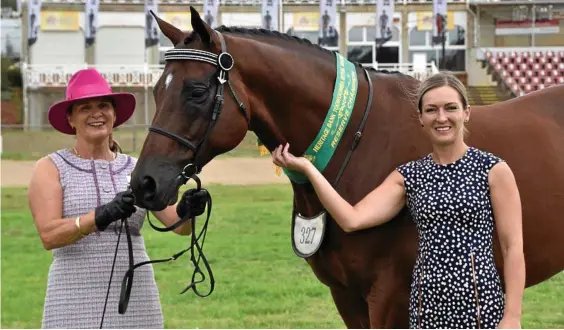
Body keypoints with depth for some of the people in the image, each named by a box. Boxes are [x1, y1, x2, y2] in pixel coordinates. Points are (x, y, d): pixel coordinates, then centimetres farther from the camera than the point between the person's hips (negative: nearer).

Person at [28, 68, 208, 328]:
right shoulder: (50, 169, 2)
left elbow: (179, 226, 1)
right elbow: (49, 235, -13)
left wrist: (187, 210, -24)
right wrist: (103, 215, -28)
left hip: (136, 299, 3)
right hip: (77, 301, -3)